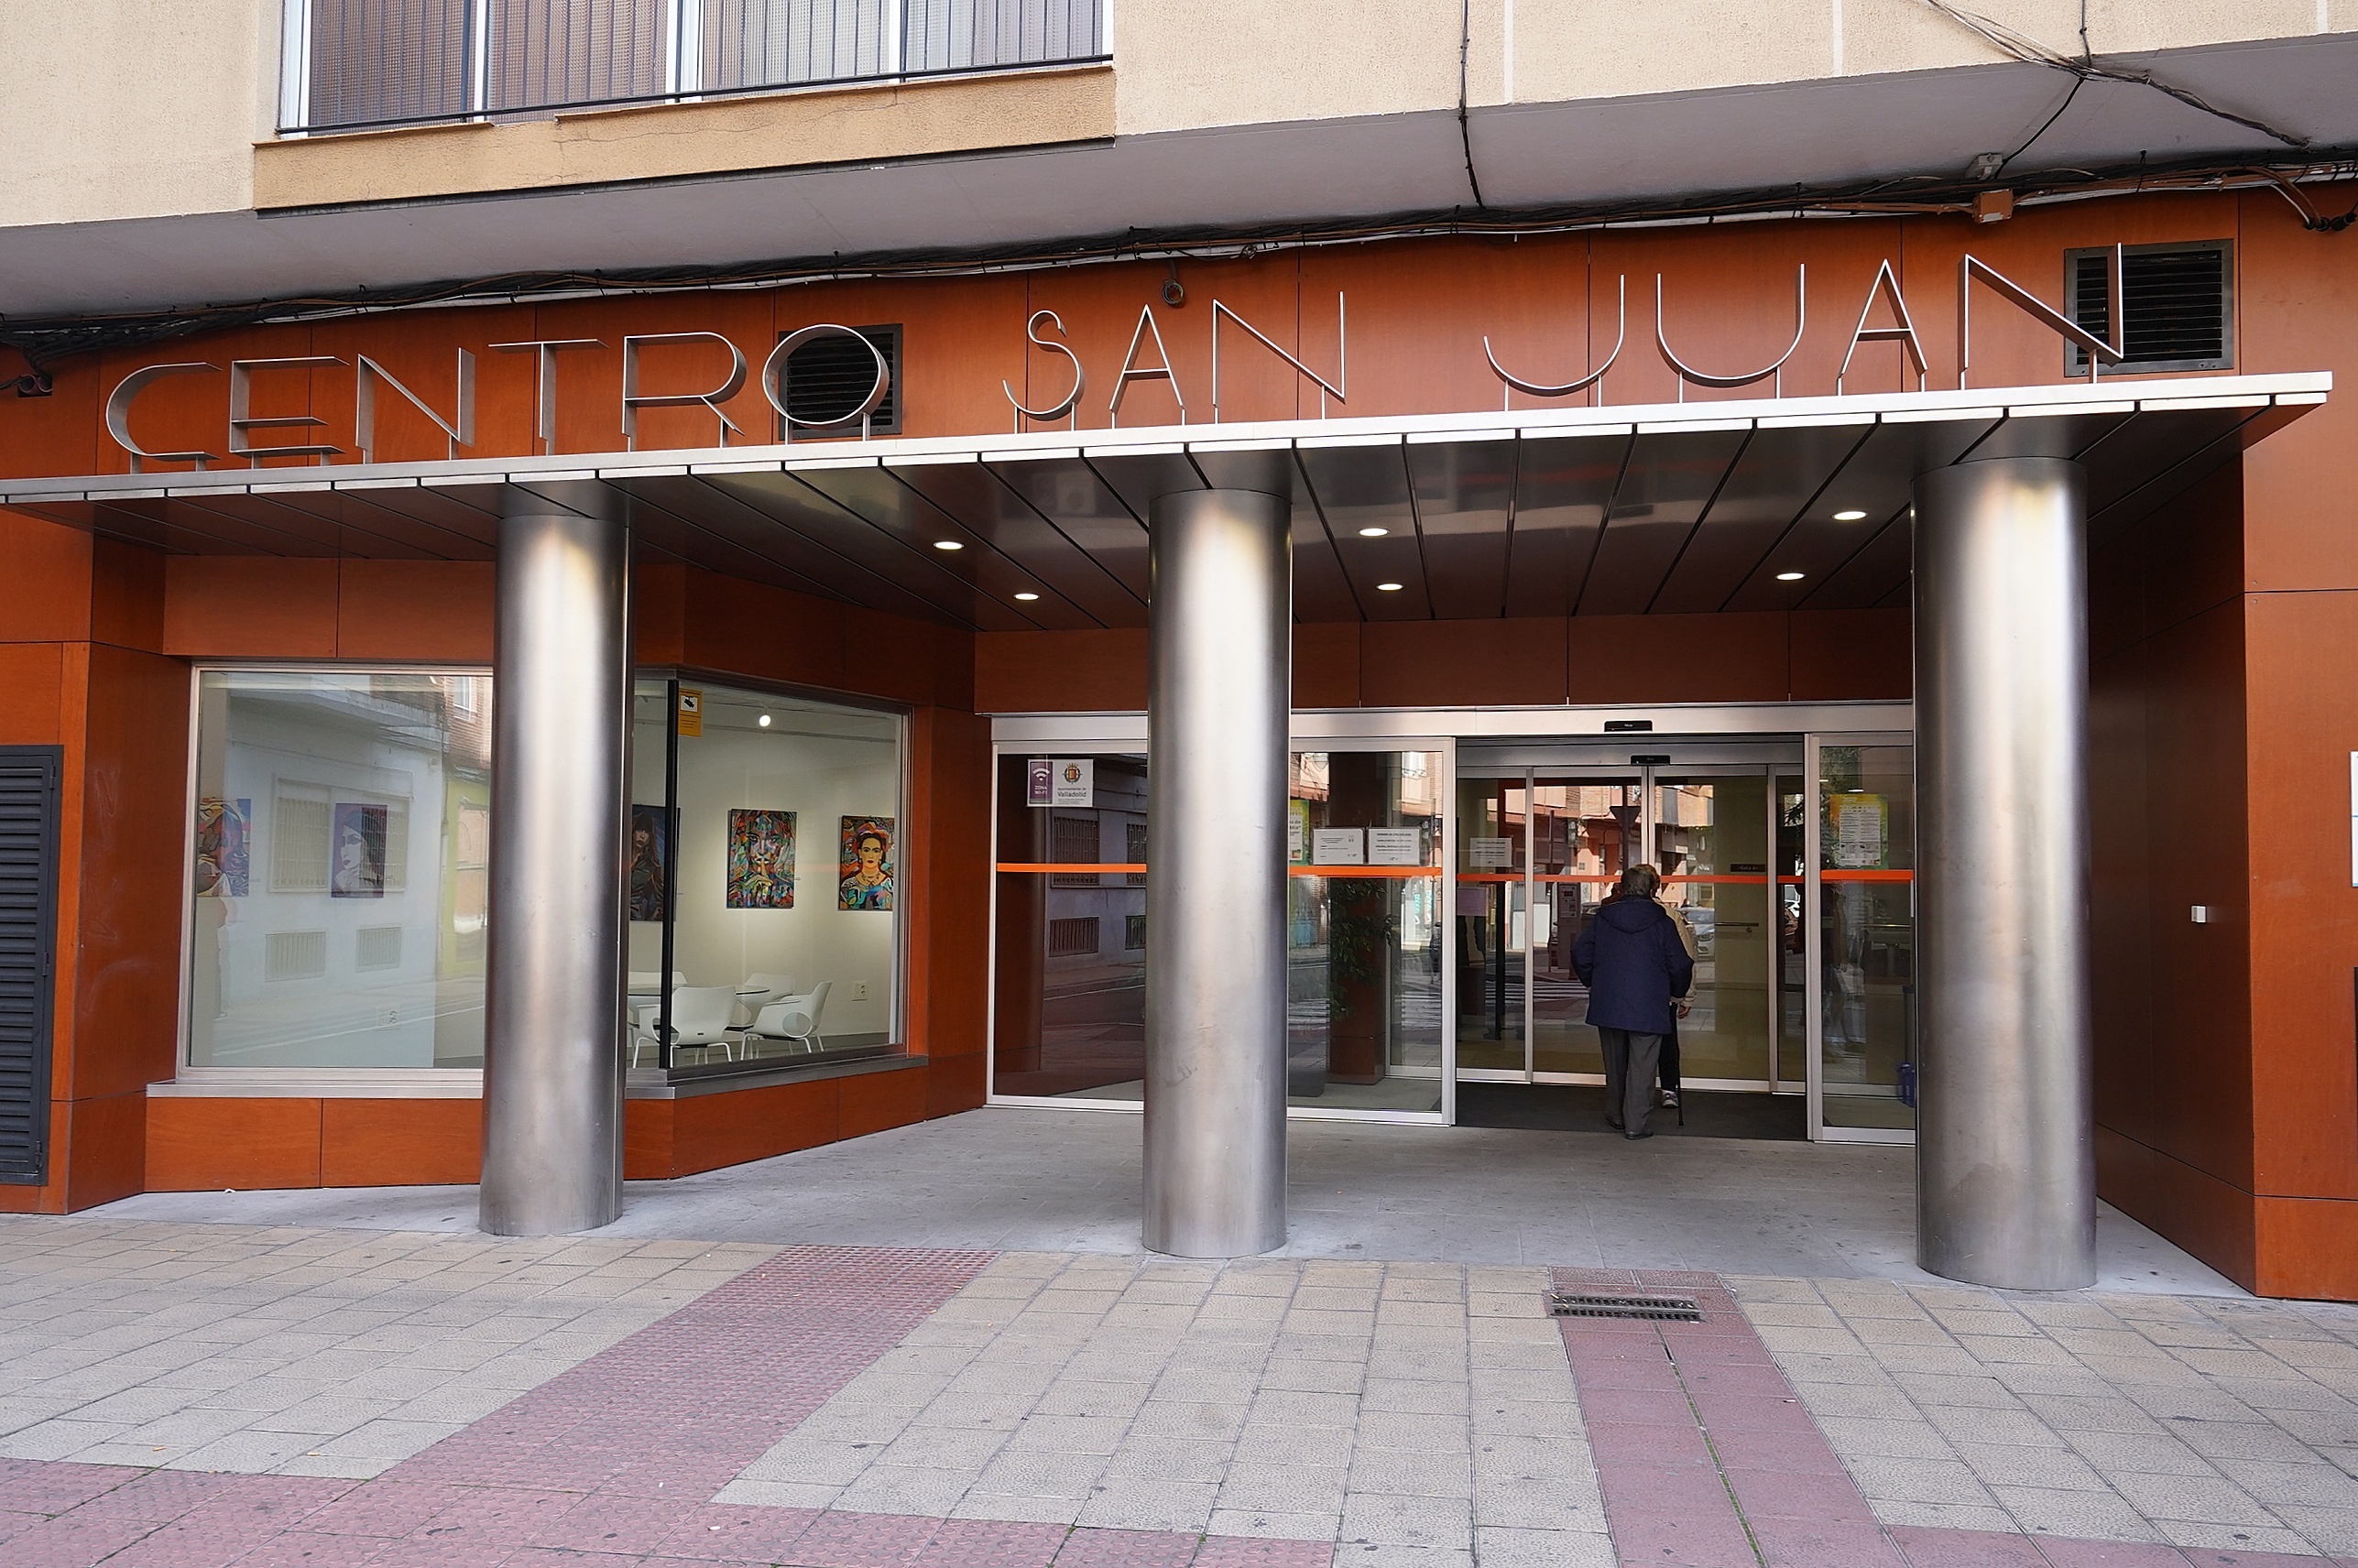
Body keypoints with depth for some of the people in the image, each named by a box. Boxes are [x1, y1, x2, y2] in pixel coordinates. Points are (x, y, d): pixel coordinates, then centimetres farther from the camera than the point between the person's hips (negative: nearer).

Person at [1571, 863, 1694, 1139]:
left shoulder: (1602, 918, 2)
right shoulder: (1661, 922, -5)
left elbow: (1580, 954, 5)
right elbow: (1680, 965, -3)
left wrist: (1593, 982, 20)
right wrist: (1677, 992, 15)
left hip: (1607, 1005, 3)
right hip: (1648, 1007, -3)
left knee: (1614, 1064, 16)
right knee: (1642, 1065, 3)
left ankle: (1615, 1117, 27)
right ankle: (1634, 1124, 1)